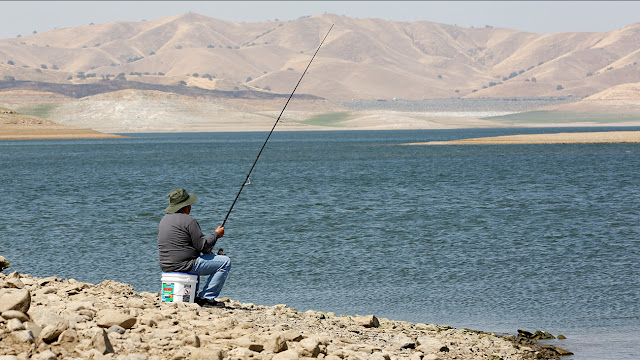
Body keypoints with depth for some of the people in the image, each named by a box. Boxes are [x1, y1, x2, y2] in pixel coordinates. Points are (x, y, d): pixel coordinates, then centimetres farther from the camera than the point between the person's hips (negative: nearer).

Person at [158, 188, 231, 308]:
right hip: (183, 265, -9)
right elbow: (202, 245, -17)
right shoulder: (189, 221, -14)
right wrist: (216, 234, 1)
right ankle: (206, 298, -4)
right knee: (225, 262, 0)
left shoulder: (164, 220, 14)